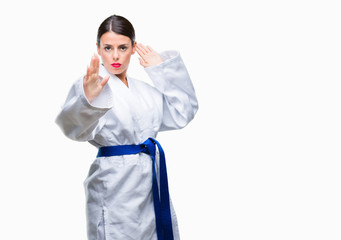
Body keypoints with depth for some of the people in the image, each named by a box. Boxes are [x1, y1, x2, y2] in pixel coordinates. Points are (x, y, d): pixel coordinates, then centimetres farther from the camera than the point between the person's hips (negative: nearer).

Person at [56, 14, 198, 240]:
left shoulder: (144, 90, 13)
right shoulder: (90, 85, -10)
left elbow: (181, 115, 13)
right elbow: (73, 124, -29)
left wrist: (163, 69, 9)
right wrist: (88, 99, -52)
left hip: (153, 183, 7)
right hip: (116, 185, -7)